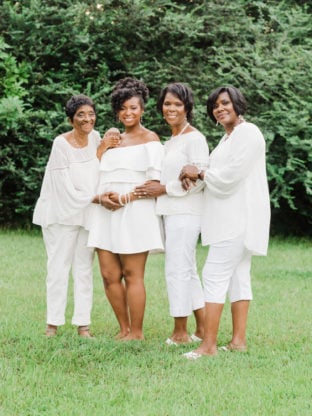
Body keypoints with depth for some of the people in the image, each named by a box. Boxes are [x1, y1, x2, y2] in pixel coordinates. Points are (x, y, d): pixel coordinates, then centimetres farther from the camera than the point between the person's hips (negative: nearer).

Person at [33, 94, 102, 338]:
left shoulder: (95, 138, 1)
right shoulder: (61, 145, -16)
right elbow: (66, 189, -19)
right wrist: (96, 198, -21)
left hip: (88, 214, 5)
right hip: (62, 214, -5)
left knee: (84, 269, 5)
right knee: (59, 268, -3)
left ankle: (83, 324, 7)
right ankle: (53, 323, 3)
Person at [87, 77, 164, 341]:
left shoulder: (149, 139, 1)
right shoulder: (113, 139, 20)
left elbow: (155, 183, -8)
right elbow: (104, 177, 19)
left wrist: (125, 198, -17)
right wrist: (103, 196, -3)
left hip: (135, 212, -6)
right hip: (108, 212, 6)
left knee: (132, 275, -6)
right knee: (110, 275, 3)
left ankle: (136, 332, 0)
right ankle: (124, 329, 13)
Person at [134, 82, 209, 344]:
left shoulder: (194, 139, -9)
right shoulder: (169, 142, 19)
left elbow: (199, 179, -17)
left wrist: (163, 189, -14)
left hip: (185, 213, -10)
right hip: (171, 212, 10)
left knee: (177, 270, -8)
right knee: (187, 271, 11)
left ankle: (180, 332, -2)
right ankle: (202, 330, 17)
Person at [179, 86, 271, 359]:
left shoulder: (248, 133, -12)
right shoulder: (228, 137, 20)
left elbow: (231, 175, -19)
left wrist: (199, 173, -6)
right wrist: (196, 178, 2)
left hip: (239, 219, -11)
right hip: (230, 219, 11)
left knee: (214, 275, -13)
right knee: (237, 276, 9)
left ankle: (209, 345, -15)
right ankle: (239, 340, 11)